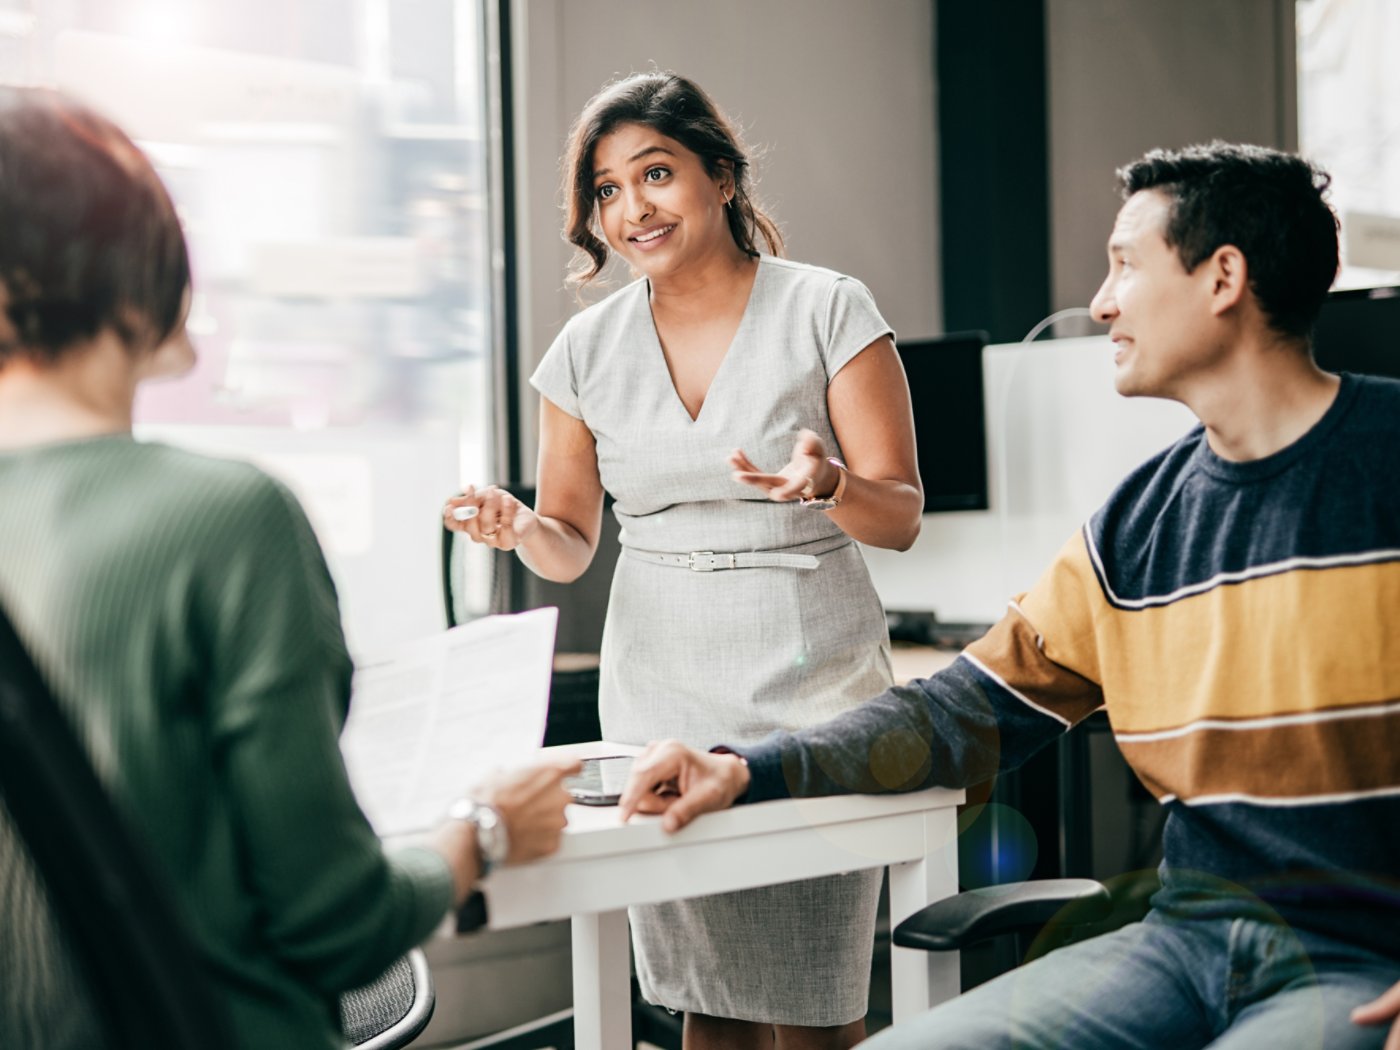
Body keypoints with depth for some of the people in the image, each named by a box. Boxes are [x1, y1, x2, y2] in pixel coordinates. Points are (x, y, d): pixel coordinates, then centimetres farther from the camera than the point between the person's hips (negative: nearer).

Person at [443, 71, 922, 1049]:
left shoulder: (827, 309, -2)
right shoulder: (588, 347, 8)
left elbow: (901, 517, -3)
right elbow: (571, 546, 13)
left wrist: (830, 487, -25)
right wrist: (519, 528, -9)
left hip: (811, 681, -3)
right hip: (660, 689, 3)